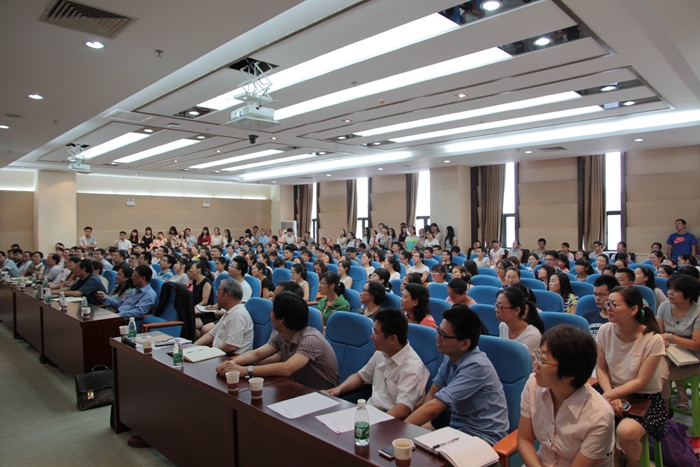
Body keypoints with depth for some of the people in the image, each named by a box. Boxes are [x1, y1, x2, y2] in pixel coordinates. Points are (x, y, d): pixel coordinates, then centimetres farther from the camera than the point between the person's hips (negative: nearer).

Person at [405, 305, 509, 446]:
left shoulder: (476, 366, -25)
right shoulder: (451, 356, -2)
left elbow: (435, 406, -27)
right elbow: (431, 395, 5)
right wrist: (425, 422, -14)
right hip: (457, 428, 7)